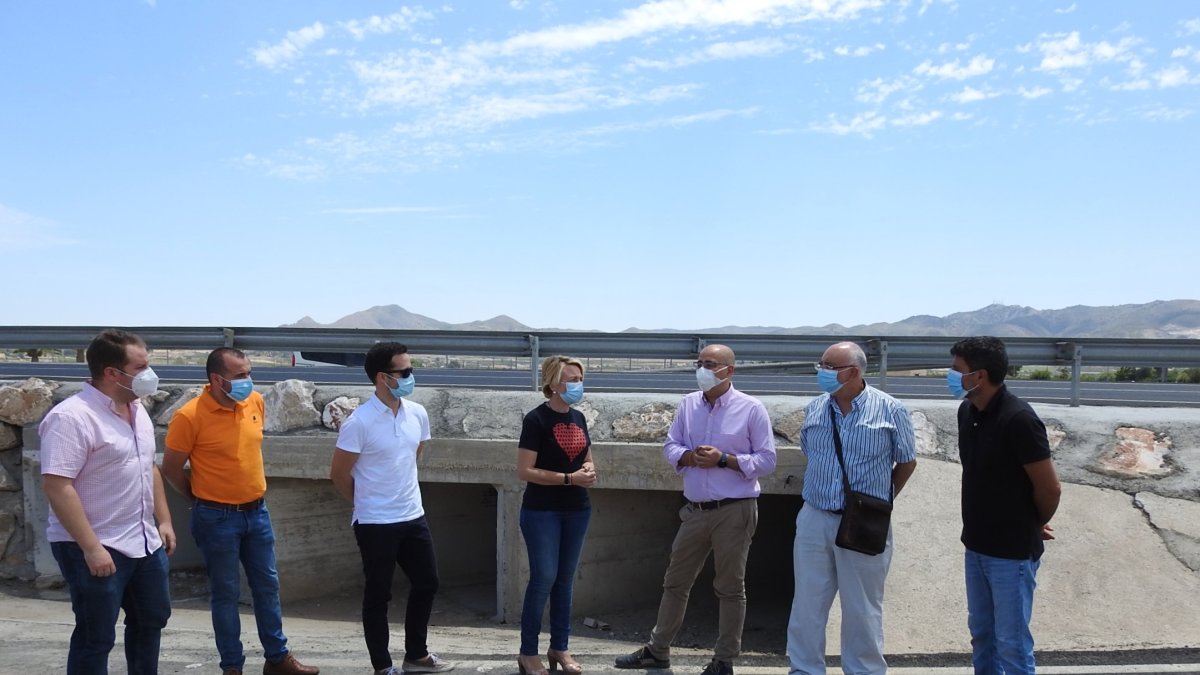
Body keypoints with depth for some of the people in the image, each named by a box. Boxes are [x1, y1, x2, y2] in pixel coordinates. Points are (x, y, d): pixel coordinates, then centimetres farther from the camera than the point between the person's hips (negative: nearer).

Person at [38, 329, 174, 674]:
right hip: (94, 549, -8)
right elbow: (56, 486, -24)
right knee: (96, 639, 3)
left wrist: (164, 520, 13)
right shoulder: (71, 417, -20)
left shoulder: (137, 410, 7)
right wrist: (91, 547, -26)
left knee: (151, 620, 20)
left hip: (144, 543, 8)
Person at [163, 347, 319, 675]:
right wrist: (203, 498, 4)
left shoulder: (255, 402, 0)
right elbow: (171, 469, -8)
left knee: (267, 586, 14)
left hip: (257, 512, 6)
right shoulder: (190, 416, -18)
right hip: (217, 518, -6)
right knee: (226, 593, 6)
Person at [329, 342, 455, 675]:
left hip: (414, 517, 6)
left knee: (427, 584, 14)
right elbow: (339, 474, -8)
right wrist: (369, 501, 5)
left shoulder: (418, 414, 0)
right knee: (378, 595, 6)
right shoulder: (359, 422, -18)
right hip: (376, 523, -6)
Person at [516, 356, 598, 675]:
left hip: (577, 511, 6)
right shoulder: (537, 419, -12)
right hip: (542, 512, -6)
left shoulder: (578, 418, 8)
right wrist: (569, 478, -20)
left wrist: (589, 469, -3)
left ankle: (559, 649, 22)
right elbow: (524, 471, -16)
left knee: (565, 579, 12)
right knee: (544, 579, -5)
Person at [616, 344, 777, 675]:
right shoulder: (688, 404, 7)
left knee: (730, 588, 7)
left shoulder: (751, 409, -7)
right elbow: (670, 446, 9)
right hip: (695, 510, 5)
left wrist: (724, 459, -18)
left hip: (734, 511, -5)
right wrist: (691, 456, -13)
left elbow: (767, 461, -7)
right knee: (675, 582, 14)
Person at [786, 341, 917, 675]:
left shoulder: (890, 410, -7)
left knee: (862, 611, 9)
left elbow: (906, 463, 4)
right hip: (814, 521, 4)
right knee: (807, 605, 10)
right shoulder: (814, 409, 4)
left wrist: (879, 500, 9)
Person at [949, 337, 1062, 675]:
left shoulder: (1018, 419, -22)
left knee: (1012, 643, 2)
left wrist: (1035, 525, 1)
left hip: (1012, 551, -7)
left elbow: (1049, 488, -16)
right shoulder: (967, 412, 2)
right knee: (981, 634, 18)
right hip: (976, 546, 8)